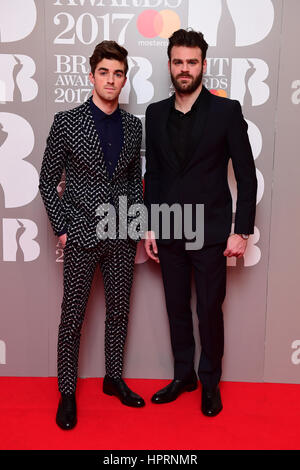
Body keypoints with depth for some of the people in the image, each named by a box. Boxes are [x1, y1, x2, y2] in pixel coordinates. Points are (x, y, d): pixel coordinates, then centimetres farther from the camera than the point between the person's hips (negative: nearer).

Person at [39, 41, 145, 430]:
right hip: (81, 236, -3)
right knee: (73, 315, 5)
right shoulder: (67, 122, -4)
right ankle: (67, 392, 22)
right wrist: (62, 228, -7)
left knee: (119, 310, 14)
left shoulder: (133, 125, 7)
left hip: (122, 237, 4)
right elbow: (48, 181, -2)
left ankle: (114, 378, 33)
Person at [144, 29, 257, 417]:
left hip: (210, 233, -3)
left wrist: (242, 231, -8)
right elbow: (152, 174, 9)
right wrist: (149, 228, 6)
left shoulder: (226, 111, -4)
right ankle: (183, 375, 33)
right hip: (169, 233, 4)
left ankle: (210, 382, 29)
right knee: (177, 309, 14)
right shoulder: (155, 113, 7)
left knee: (210, 311, 7)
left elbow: (247, 176, -4)